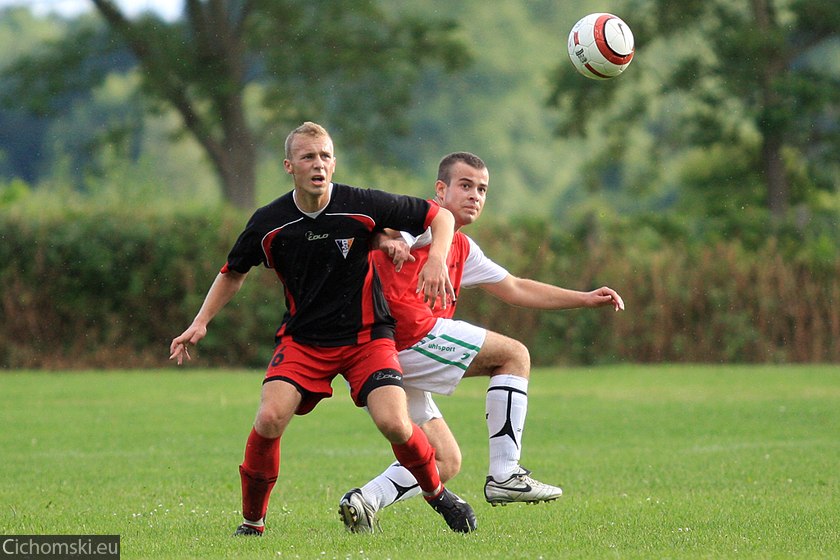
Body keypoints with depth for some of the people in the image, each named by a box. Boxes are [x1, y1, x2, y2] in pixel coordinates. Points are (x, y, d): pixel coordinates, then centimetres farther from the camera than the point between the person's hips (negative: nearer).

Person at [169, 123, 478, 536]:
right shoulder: (268, 223, -7)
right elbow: (233, 272, 13)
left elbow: (439, 216, -1)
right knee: (270, 418, -22)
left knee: (393, 423, -21)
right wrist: (200, 323, 4)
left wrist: (437, 260, -18)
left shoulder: (362, 206, -12)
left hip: (366, 335, -1)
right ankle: (252, 521, -1)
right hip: (302, 341, 1)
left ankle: (437, 494, 11)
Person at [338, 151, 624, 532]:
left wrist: (585, 299, 30)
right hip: (410, 332, -10)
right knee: (514, 354, 1)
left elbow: (515, 289, 34)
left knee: (446, 462, 13)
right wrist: (389, 240, -35)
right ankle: (504, 475, -5)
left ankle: (365, 501, -6)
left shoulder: (462, 250, 30)